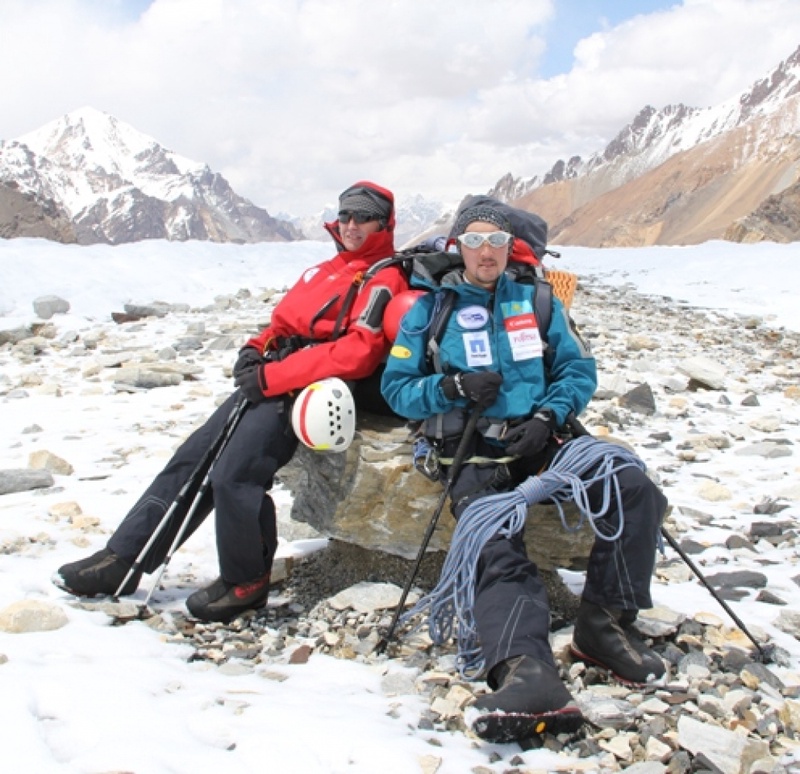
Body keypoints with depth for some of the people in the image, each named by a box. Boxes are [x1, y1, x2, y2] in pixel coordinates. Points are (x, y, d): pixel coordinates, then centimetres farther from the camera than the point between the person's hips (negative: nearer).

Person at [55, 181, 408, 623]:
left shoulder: (382, 281, -5)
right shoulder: (325, 271, 23)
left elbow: (358, 352, -18)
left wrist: (272, 376, -19)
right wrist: (256, 352, 4)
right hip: (270, 384, 9)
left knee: (234, 475, -22)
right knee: (191, 458, 3)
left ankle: (246, 582, -1)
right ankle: (123, 558, 9)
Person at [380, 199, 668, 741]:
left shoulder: (537, 301, 18)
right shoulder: (430, 309, 13)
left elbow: (579, 368, 13)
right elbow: (396, 386, 8)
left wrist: (547, 416, -7)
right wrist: (451, 387, -11)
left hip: (539, 437, 3)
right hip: (472, 451, -2)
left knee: (635, 489, -24)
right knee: (498, 548, -32)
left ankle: (606, 621, -13)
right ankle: (525, 669, -52)